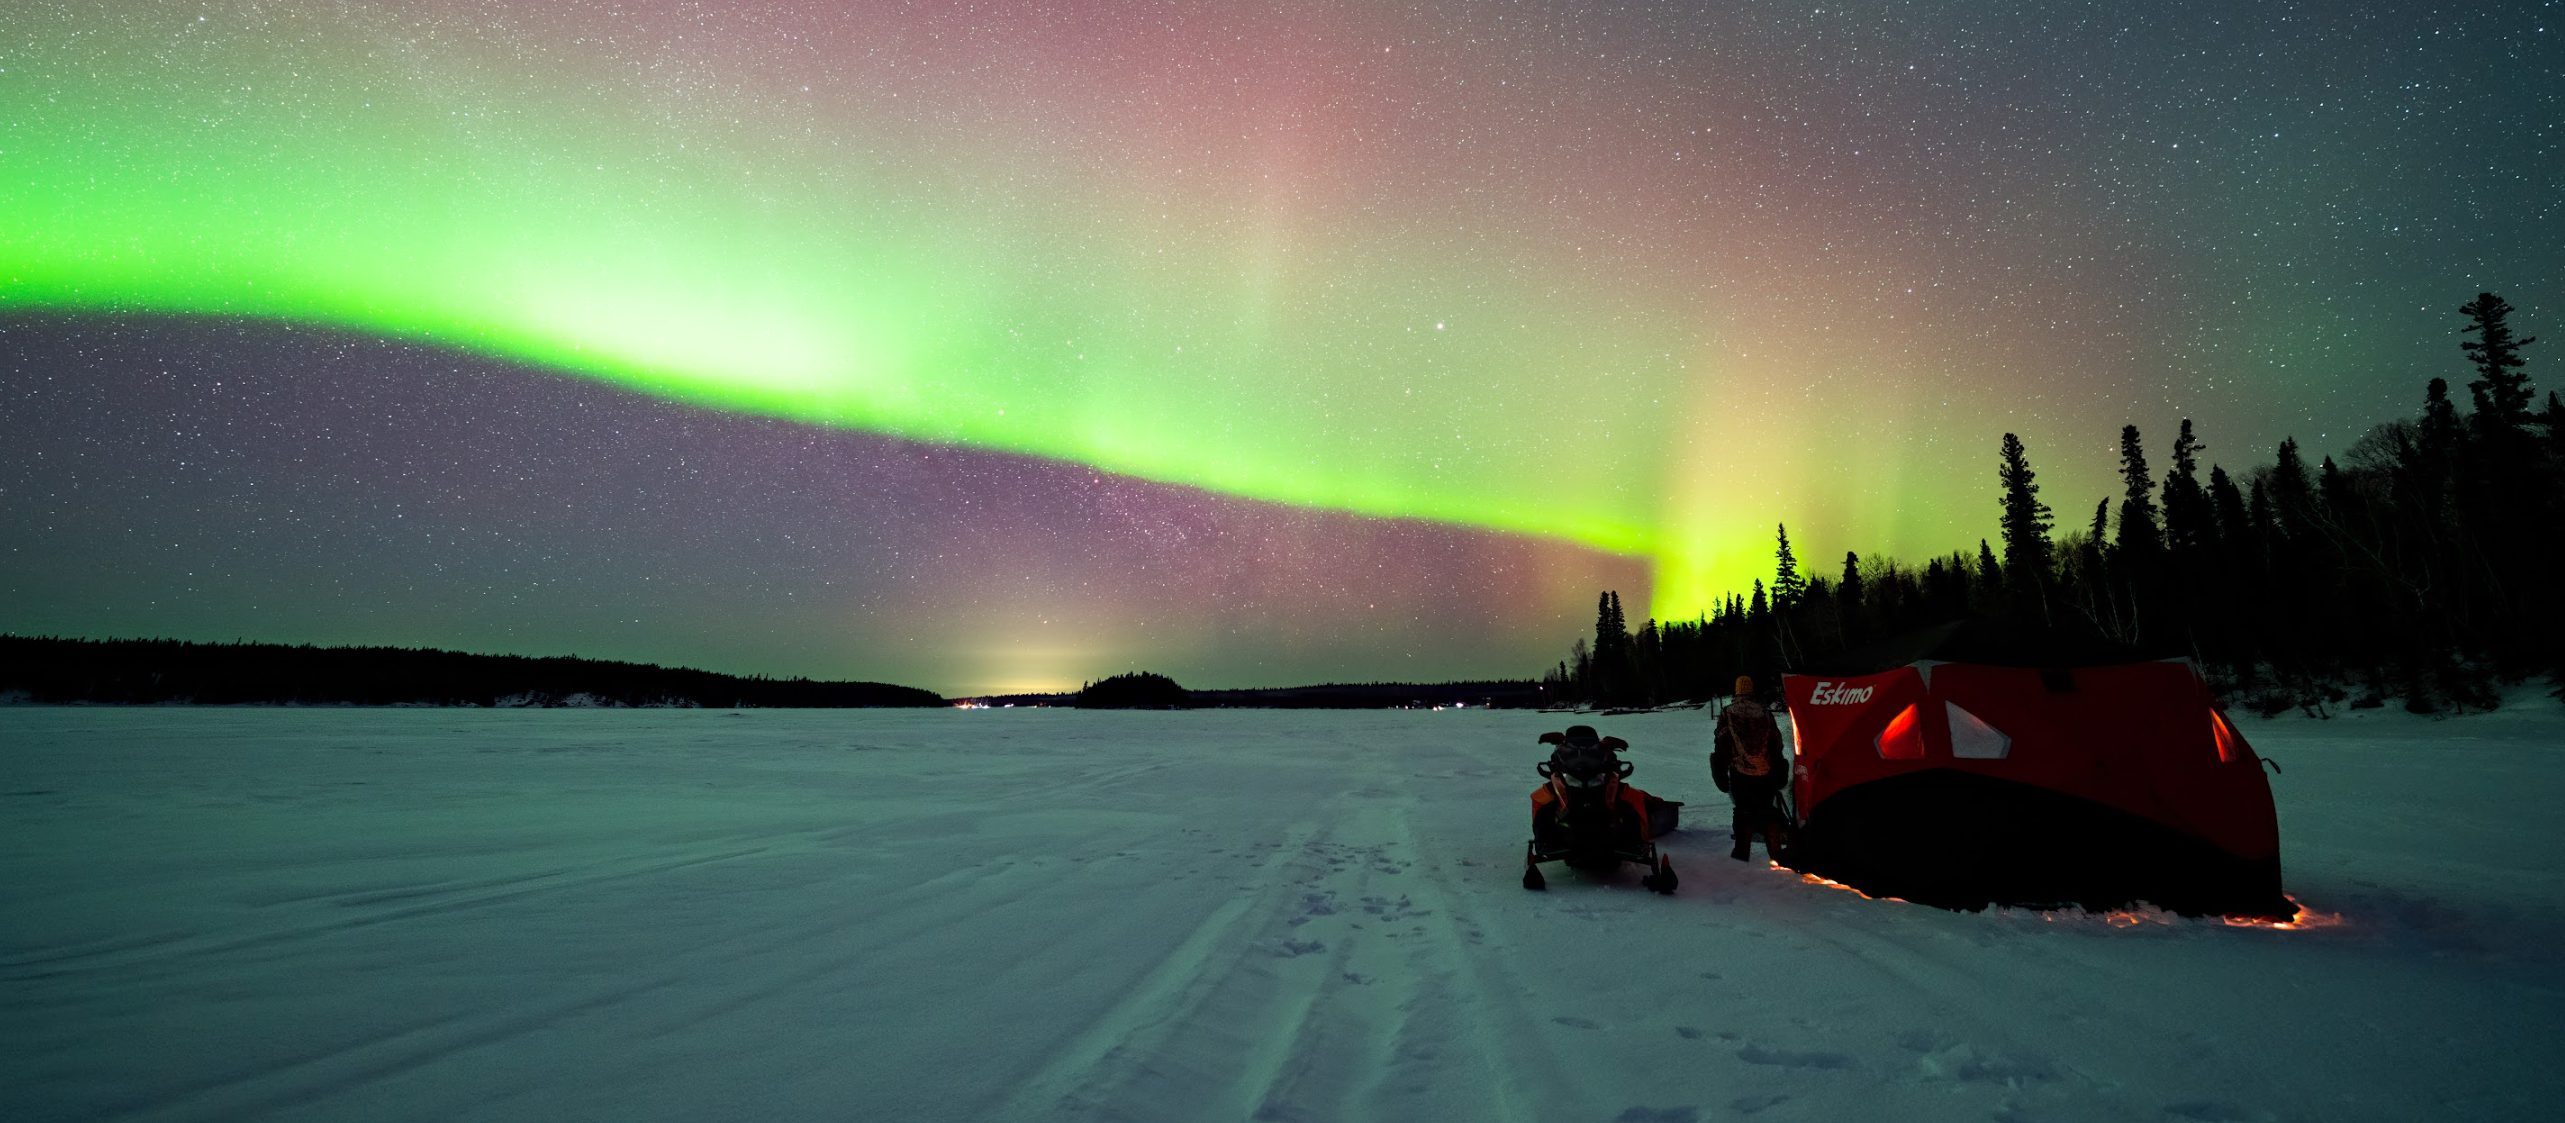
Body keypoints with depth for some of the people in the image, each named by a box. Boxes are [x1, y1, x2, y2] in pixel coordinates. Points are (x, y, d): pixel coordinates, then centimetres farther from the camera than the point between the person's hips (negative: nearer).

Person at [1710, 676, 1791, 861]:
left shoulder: (1727, 713, -5)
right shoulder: (1764, 712, 2)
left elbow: (1721, 744, -3)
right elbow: (1777, 743, 8)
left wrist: (1720, 770, 5)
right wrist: (1779, 769, 17)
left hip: (1740, 771, -2)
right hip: (1765, 771, 2)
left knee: (1744, 810, 6)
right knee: (1768, 810, 13)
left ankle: (1743, 850, 7)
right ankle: (1775, 851, 14)